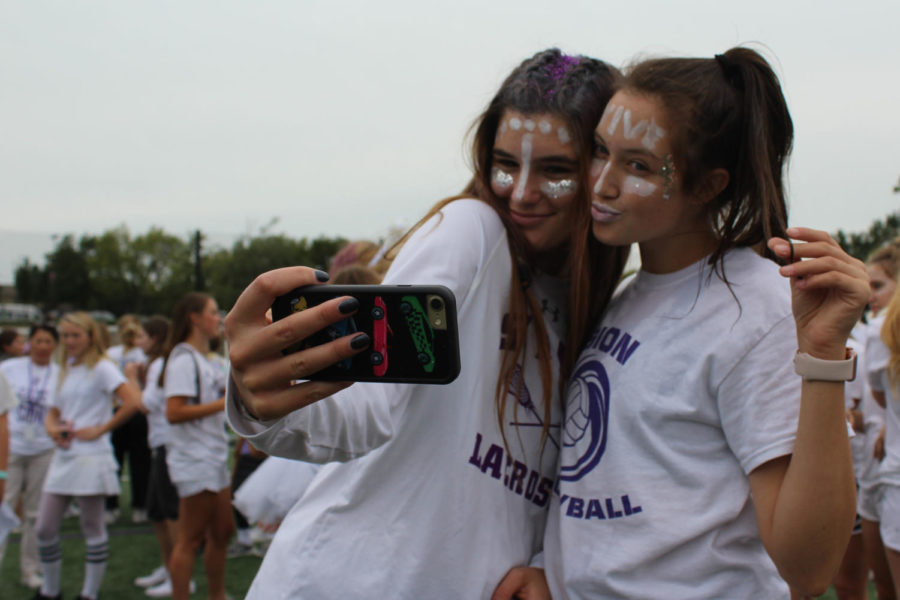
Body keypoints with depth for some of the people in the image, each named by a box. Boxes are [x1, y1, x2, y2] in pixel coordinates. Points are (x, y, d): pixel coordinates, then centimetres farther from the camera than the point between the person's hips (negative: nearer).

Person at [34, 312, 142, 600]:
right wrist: (53, 428, 0)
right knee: (45, 528, 6)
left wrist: (100, 429, -14)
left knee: (93, 529, 3)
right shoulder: (65, 370, 16)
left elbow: (133, 401, -20)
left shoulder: (101, 368, -7)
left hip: (90, 458, -7)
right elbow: (52, 413, 23)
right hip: (63, 457, 7)